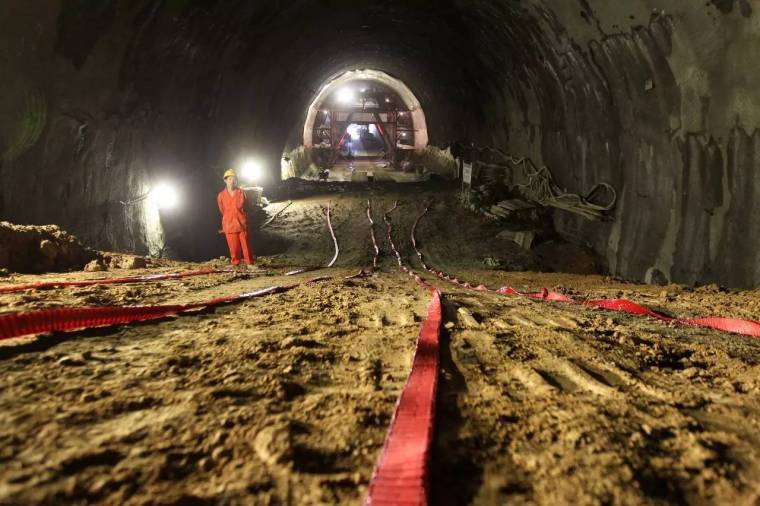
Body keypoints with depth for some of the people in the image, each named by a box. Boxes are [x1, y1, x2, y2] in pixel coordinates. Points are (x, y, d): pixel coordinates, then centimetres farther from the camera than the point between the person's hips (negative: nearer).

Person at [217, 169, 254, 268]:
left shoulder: (242, 193, -3)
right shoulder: (221, 195, -3)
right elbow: (222, 211, 12)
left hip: (242, 224, 0)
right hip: (229, 225, 0)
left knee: (246, 245, 4)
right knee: (234, 247, 4)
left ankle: (250, 264, 12)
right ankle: (235, 265, 14)